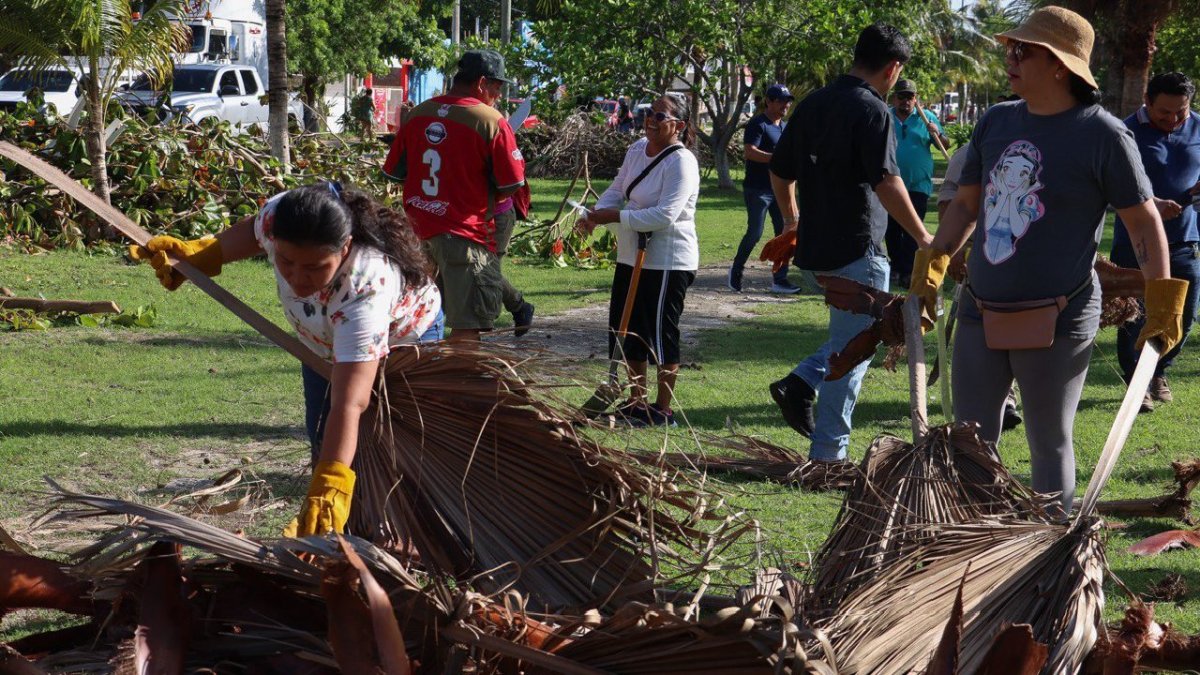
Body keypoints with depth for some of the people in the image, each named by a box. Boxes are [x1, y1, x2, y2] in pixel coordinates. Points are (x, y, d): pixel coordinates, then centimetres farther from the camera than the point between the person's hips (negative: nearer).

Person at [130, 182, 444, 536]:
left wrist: (331, 487, -69)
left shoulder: (366, 287, -51)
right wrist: (198, 254, -8)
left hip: (402, 339, -6)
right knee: (321, 442, 13)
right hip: (325, 340, 6)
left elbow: (349, 403, -59)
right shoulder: (277, 217, -36)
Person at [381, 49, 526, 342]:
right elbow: (511, 184, -9)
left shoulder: (417, 114, 6)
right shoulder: (491, 121, -11)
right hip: (466, 235, -6)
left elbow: (394, 172, 12)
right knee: (467, 328, -4)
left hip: (417, 230, 6)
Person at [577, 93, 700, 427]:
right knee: (628, 331, 16)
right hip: (632, 258, 9)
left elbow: (665, 215, -27)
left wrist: (615, 217, -25)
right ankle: (636, 403, 30)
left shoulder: (681, 162, -18)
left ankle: (663, 410, 11)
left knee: (660, 335, -1)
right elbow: (617, 190, 17)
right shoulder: (637, 149, 7)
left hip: (668, 263, -9)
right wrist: (596, 214, -3)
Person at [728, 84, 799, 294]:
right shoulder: (757, 124, -10)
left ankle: (779, 280, 7)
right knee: (755, 233, -5)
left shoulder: (785, 126, 17)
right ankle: (736, 271, 15)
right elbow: (750, 152, -22)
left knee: (784, 233, 3)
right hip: (757, 189, -8)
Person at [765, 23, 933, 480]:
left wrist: (791, 221, 31)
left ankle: (800, 384, 8)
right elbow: (886, 182, -22)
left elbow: (780, 172, 16)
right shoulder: (872, 111, -14)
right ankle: (827, 457, 5)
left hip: (815, 245, 8)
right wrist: (923, 238, -15)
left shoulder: (812, 104, 9)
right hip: (857, 247, -8)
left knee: (851, 335, 25)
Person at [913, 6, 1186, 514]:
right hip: (981, 315, 6)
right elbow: (965, 204, 19)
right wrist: (930, 267, 13)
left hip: (1057, 322, -6)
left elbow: (1143, 220, -6)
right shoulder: (996, 123, 8)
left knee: (1050, 445, 4)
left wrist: (1161, 302, -9)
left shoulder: (1103, 135, -10)